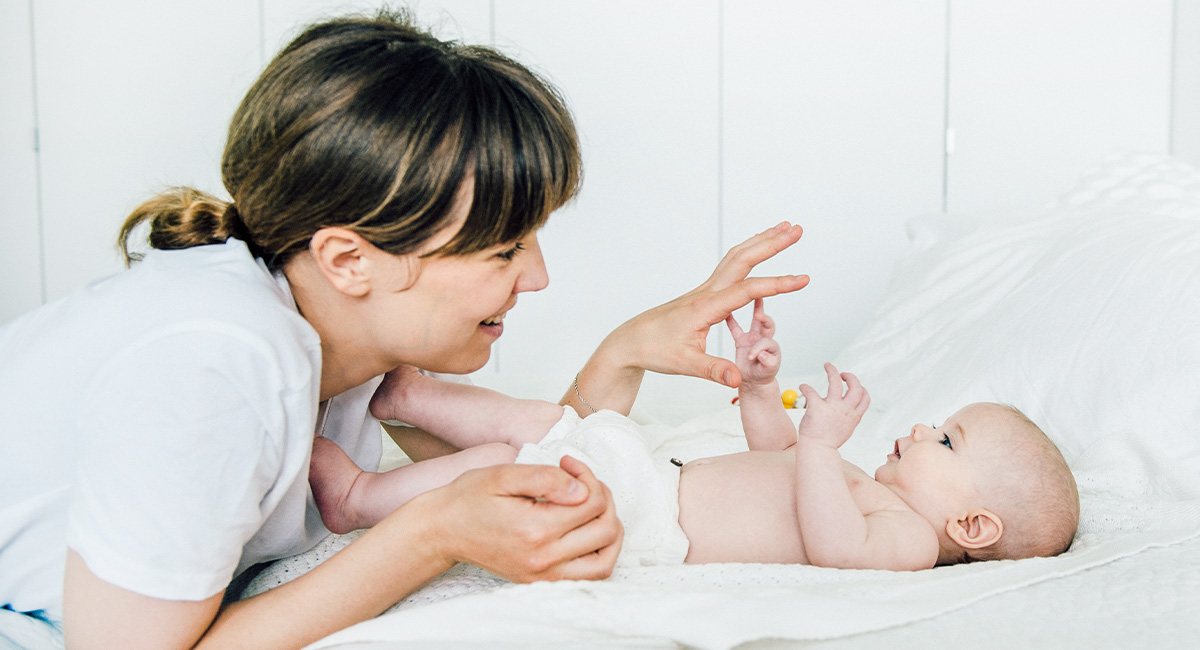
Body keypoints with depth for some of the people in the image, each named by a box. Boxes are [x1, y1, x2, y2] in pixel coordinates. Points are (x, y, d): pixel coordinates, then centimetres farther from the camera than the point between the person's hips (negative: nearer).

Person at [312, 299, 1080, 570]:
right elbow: (778, 459, 28)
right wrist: (761, 388, 15)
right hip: (660, 478, 9)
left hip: (646, 528, -9)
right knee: (534, 419, 9)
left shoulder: (908, 537, -13)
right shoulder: (866, 486, 16)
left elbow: (836, 547, -36)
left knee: (503, 464, -14)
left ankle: (358, 496, 1)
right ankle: (405, 393, 25)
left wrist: (821, 442, -35)